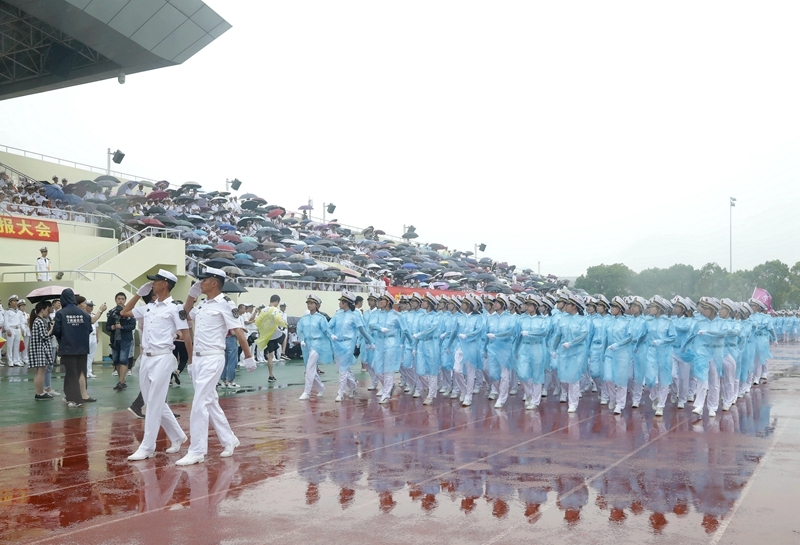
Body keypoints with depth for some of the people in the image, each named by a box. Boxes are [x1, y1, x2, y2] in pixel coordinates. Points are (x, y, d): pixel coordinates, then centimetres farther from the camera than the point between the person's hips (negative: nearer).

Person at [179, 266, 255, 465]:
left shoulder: (225, 304, -12)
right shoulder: (202, 304, 12)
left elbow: (238, 332, -14)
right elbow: (186, 314, 31)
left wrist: (248, 357, -16)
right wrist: (192, 293, 17)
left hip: (212, 359, -9)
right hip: (197, 359, 9)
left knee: (199, 404, -9)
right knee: (210, 402, 14)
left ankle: (197, 451, -4)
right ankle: (229, 440, 27)